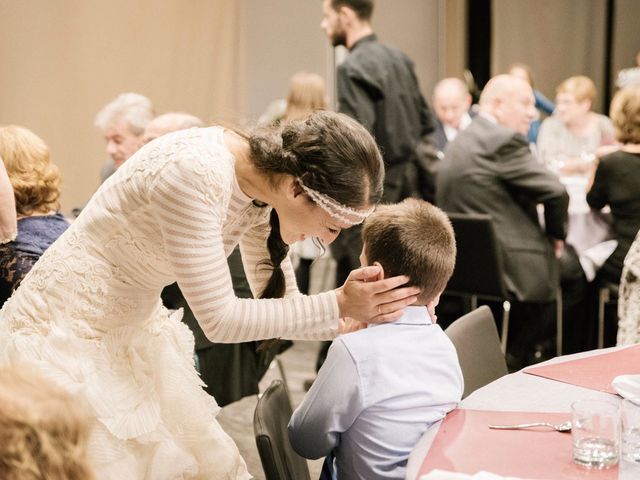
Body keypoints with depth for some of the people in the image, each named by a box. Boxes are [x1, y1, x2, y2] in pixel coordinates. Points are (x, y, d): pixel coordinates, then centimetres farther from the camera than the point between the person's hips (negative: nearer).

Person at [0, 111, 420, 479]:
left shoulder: (263, 184, -7)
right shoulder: (195, 174, -31)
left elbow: (278, 301, 3)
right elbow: (219, 319, -26)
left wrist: (359, 316, -11)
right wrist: (338, 305, -24)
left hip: (133, 332, 8)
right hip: (65, 335, -8)